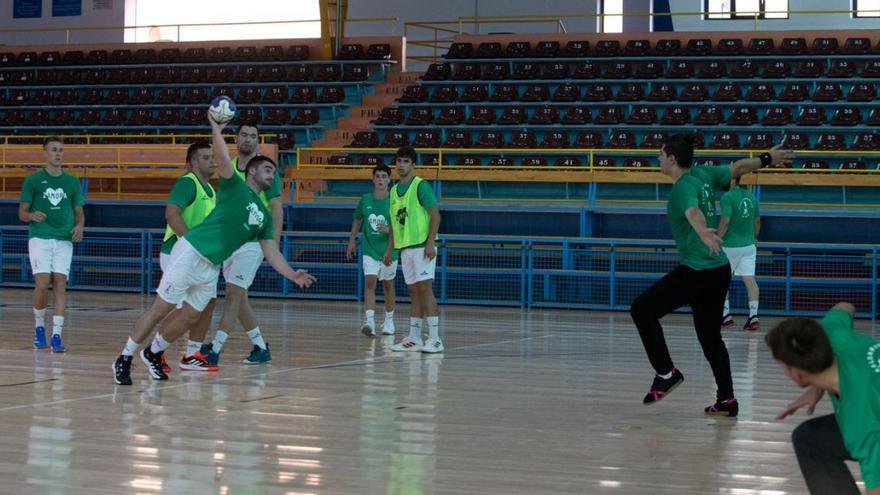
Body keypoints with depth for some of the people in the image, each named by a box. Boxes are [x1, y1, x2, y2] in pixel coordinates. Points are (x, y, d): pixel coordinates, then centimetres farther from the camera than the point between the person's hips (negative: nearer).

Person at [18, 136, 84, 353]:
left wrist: (79, 226, -6)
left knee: (60, 284, -6)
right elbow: (22, 213, 5)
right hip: (40, 237, -2)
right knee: (42, 284, -12)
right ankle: (39, 327, 12)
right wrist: (32, 216, -18)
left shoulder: (72, 182, 12)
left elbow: (79, 212, 16)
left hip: (64, 240, 2)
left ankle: (56, 336, -6)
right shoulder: (33, 180, 5)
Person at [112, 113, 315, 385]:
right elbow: (223, 159, -21)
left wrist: (293, 275, 0)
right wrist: (216, 129, -32)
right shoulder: (234, 186, -3)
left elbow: (272, 253, 13)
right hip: (190, 253, -8)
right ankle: (124, 359, 1)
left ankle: (153, 353, 29)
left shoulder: (264, 216, 16)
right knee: (161, 308, -6)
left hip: (212, 268, 8)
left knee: (190, 315, 10)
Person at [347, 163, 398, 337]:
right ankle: (369, 321, -24)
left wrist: (390, 230, -26)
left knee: (388, 285, 12)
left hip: (388, 250, -1)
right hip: (369, 249, 1)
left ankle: (389, 320, 30)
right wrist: (352, 240, 16)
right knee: (370, 282, -15)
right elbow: (357, 219, 17)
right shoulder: (365, 200, 1)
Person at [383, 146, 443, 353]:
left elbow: (435, 215, -11)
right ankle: (414, 338, 10)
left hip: (422, 246, -7)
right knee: (414, 292, 8)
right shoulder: (394, 190, 15)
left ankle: (434, 338, -11)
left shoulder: (421, 186, -7)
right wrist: (389, 249, 18)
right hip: (405, 248, 7)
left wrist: (430, 243, -19)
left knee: (425, 289, -11)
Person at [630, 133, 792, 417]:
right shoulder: (704, 174, 9)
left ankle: (666, 373, -1)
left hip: (696, 272, -9)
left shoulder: (683, 187, -14)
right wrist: (768, 159, 41)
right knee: (710, 336, 14)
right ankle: (727, 401, 14)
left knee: (642, 309, -2)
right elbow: (739, 167, 24)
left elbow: (693, 211, -36)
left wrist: (702, 231, -57)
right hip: (720, 269, 9)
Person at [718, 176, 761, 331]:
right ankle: (753, 315, -10)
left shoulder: (728, 197, -12)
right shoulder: (751, 197, 9)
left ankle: (726, 315, 11)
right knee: (750, 280, 0)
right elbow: (757, 221, 18)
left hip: (730, 246, -5)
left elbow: (725, 221, -20)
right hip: (749, 245, 5)